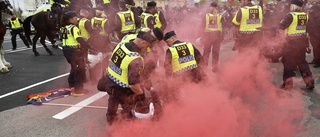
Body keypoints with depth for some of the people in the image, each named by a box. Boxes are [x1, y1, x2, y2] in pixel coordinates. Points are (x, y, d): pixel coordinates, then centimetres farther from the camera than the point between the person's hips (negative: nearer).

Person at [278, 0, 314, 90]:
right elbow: (308, 29, 13)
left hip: (291, 42, -6)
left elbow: (281, 26, -22)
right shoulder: (306, 16, 6)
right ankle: (309, 82, 19)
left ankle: (287, 84, 4)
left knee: (288, 62, 2)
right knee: (302, 62, 17)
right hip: (302, 42, 6)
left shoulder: (291, 15, -14)